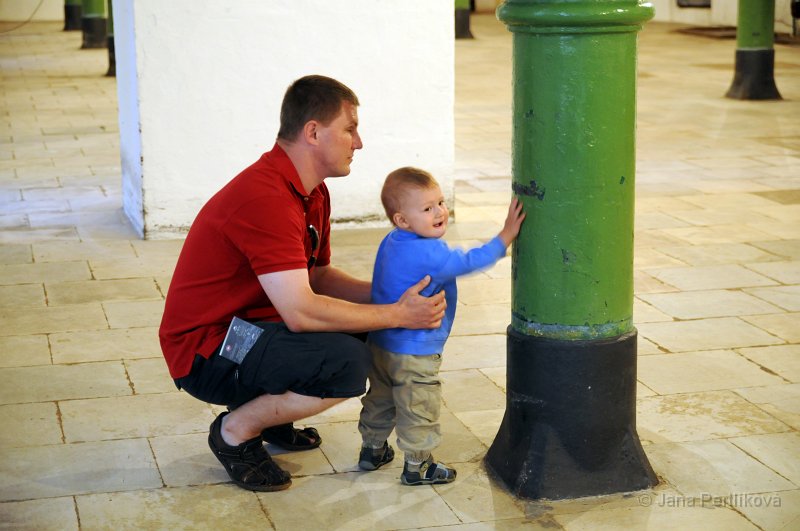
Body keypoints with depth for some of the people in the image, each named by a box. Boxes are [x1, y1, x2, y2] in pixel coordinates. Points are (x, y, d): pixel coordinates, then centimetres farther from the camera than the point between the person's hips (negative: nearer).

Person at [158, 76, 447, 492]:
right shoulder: (266, 197, -26)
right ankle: (237, 430, -5)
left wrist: (393, 295, -2)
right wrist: (397, 315, -21)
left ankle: (267, 411, 14)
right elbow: (301, 311, -30)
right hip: (206, 352, -10)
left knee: (363, 327, 8)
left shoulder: (312, 193, 8)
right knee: (348, 363, -27)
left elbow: (318, 276, 13)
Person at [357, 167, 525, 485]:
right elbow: (470, 262, -21)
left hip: (381, 344, 9)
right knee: (419, 409, 7)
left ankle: (371, 450, 38)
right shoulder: (429, 254, -27)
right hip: (414, 353, -9)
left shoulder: (390, 242, 1)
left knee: (380, 399, 24)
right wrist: (506, 235, -15)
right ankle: (417, 466, 18)